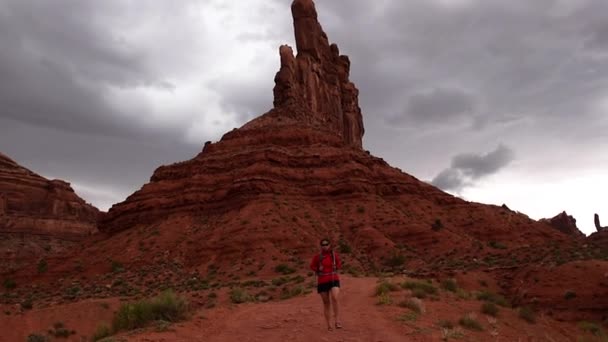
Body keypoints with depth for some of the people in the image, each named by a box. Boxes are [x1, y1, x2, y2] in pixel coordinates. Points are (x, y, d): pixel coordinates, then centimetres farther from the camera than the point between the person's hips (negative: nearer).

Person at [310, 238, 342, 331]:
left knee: (334, 298, -24)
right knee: (326, 303, 8)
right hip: (322, 282, 1)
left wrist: (336, 267, -7)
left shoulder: (334, 255, -1)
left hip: (334, 280, -1)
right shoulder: (318, 256, -3)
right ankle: (328, 325, 18)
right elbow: (312, 266, 9)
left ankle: (337, 320, -11)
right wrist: (318, 269, -9)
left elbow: (339, 264, 14)